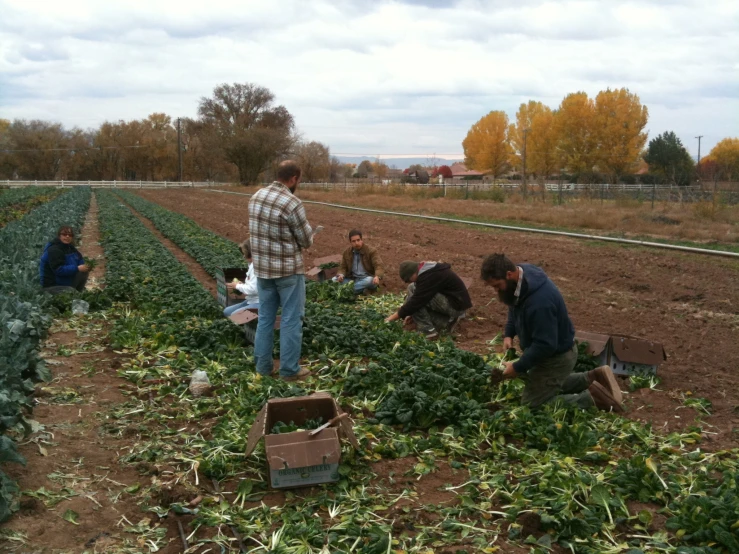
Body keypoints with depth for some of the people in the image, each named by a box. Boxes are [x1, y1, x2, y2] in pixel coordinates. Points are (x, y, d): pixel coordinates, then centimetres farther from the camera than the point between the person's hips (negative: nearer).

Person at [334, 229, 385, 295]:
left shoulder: (371, 251, -10)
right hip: (352, 279, 4)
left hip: (366, 279, -4)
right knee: (334, 280, -18)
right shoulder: (347, 252, 4)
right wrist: (341, 275, -14)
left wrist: (377, 276, -42)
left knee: (370, 281, -38)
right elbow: (343, 267, 11)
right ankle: (361, 290, -29)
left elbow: (379, 266, -19)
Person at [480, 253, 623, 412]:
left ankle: (591, 397, 0)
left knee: (531, 406, -2)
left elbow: (545, 345, -32)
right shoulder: (522, 274, -9)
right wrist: (508, 334, -2)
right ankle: (593, 378, 25)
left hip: (556, 356, -10)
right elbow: (514, 310, 11)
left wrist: (517, 367, -23)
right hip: (549, 349, 10)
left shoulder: (539, 301, -39)